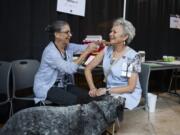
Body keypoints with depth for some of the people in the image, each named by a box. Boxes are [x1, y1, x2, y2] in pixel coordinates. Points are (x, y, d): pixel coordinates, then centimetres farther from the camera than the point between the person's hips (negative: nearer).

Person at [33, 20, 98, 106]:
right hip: (46, 88, -7)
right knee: (74, 100, -26)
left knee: (87, 96, -9)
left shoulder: (68, 46, 0)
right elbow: (70, 69, -31)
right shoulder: (50, 51, -24)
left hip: (64, 85, 7)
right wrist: (87, 52, -31)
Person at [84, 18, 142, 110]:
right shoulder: (107, 50, 0)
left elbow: (131, 87, -14)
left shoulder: (133, 56, -14)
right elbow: (88, 69, 2)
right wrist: (93, 88, -12)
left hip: (128, 95, -4)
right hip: (109, 93, 5)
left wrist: (106, 91, -20)